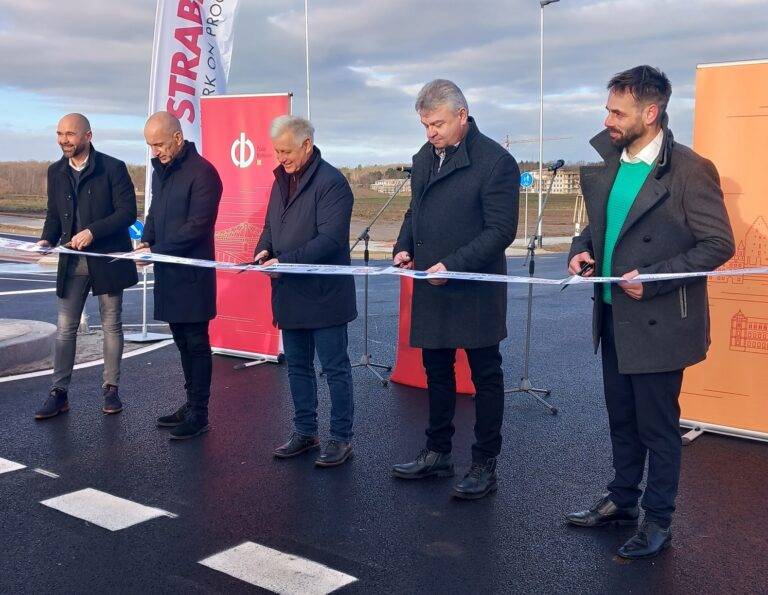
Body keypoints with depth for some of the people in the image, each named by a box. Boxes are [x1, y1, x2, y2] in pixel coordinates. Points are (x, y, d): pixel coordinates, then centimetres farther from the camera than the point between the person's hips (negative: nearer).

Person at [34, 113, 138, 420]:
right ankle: (59, 392, 11)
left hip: (107, 258, -4)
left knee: (111, 325, 7)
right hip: (72, 262, 4)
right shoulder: (56, 172, 8)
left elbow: (127, 212, -12)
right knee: (65, 328, 5)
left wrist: (93, 231, -22)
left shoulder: (113, 167, -8)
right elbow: (54, 214, 15)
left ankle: (111, 389, 18)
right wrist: (47, 240, -5)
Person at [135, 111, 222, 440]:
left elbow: (197, 225, -19)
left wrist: (156, 250, -18)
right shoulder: (161, 170, 13)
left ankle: (199, 413, 7)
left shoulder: (202, 172, -14)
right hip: (167, 271, 8)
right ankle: (192, 403, 25)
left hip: (192, 273, -8)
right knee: (182, 340, 14)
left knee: (195, 342, -1)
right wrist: (146, 240, 2)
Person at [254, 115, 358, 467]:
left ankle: (341, 438, 12)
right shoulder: (282, 180, 13)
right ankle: (304, 432, 28)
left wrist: (285, 261, -25)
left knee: (335, 368, 2)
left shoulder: (331, 182, -14)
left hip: (323, 293, -8)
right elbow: (271, 226, 20)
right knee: (297, 367, 16)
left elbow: (330, 239, -22)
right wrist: (264, 250, -2)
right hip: (290, 293, 8)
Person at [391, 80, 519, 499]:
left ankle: (484, 465, 17)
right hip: (431, 290, 7)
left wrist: (453, 264, -23)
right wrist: (404, 248, 1)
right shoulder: (423, 159, 9)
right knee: (437, 373, 16)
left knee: (485, 378, 6)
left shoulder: (495, 161, -14)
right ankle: (437, 454, 31)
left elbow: (501, 229, -17)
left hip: (476, 291, -7)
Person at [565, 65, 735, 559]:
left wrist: (653, 278, -21)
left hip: (658, 323, -7)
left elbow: (719, 245, -14)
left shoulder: (690, 171, -16)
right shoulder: (605, 163, 5)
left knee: (657, 426, 6)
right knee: (621, 419, 20)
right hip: (613, 317, 7)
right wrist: (582, 250, -2)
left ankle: (658, 521, 23)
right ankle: (623, 500, 38)